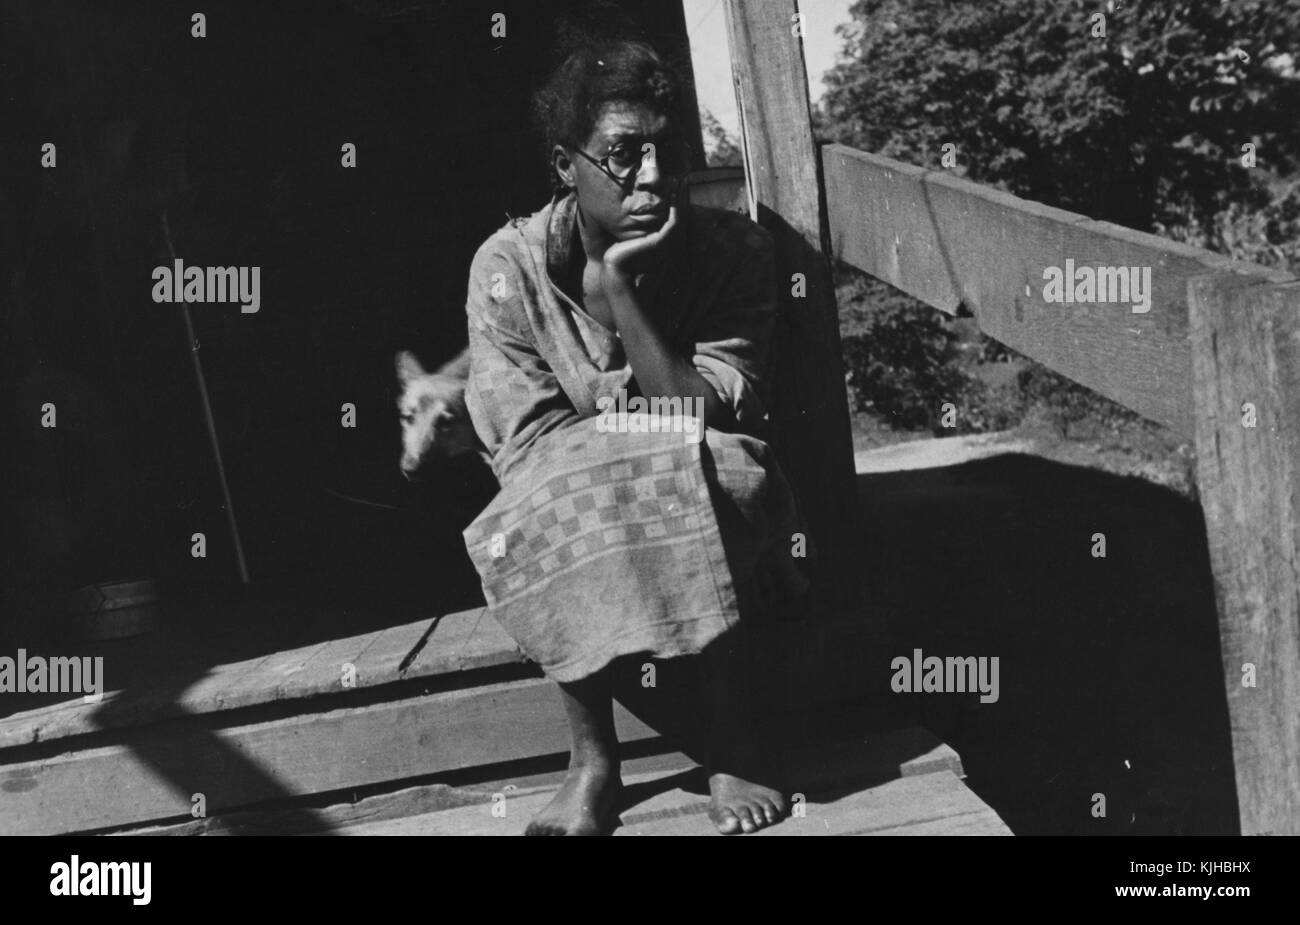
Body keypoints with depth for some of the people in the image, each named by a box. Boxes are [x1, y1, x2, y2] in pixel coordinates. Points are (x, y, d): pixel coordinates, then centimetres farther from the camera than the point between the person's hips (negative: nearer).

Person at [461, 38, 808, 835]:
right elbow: (530, 443, -14)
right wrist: (653, 430, -26)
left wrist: (617, 287, -25)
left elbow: (711, 418, -19)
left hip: (704, 508, 0)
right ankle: (593, 759, -18)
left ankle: (732, 736, -19)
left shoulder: (733, 250, -10)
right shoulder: (508, 267, -11)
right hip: (561, 514, 0)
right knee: (542, 513, -33)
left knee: (723, 473, -34)